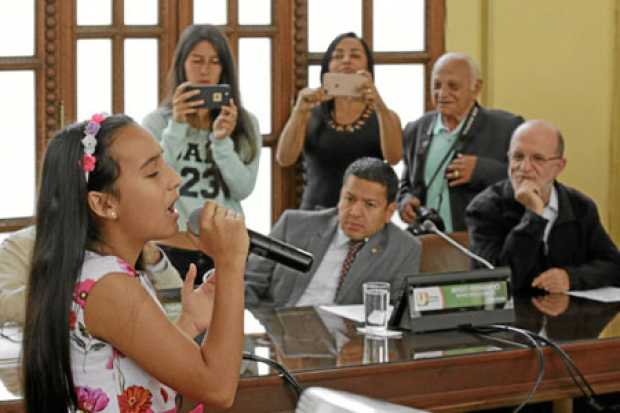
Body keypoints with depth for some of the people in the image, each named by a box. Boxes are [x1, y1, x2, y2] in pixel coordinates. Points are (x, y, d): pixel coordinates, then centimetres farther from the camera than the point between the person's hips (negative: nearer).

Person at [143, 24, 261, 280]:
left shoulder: (245, 124, 5)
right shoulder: (157, 122, 0)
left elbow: (243, 190, -5)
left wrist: (222, 140, -18)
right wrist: (177, 126, -18)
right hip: (172, 251, -1)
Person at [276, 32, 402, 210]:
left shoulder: (384, 117, 7)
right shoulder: (311, 115, 8)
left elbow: (394, 157, -12)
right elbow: (284, 159, -7)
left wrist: (379, 105, -26)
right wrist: (300, 110, -21)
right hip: (315, 215, 0)